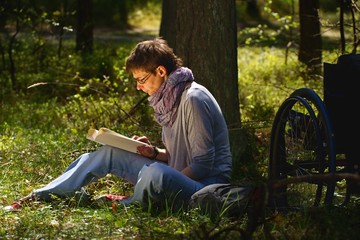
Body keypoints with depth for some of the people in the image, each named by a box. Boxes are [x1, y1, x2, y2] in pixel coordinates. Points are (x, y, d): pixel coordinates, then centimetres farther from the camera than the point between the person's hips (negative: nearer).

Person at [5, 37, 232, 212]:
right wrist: (154, 153, -2)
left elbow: (202, 165, -21)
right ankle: (41, 196, 7)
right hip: (177, 179, 9)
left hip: (205, 187, -9)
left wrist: (169, 191, -18)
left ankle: (126, 208, -9)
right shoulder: (169, 98, 9)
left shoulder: (193, 99, -20)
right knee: (109, 152, 6)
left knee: (155, 172, -40)